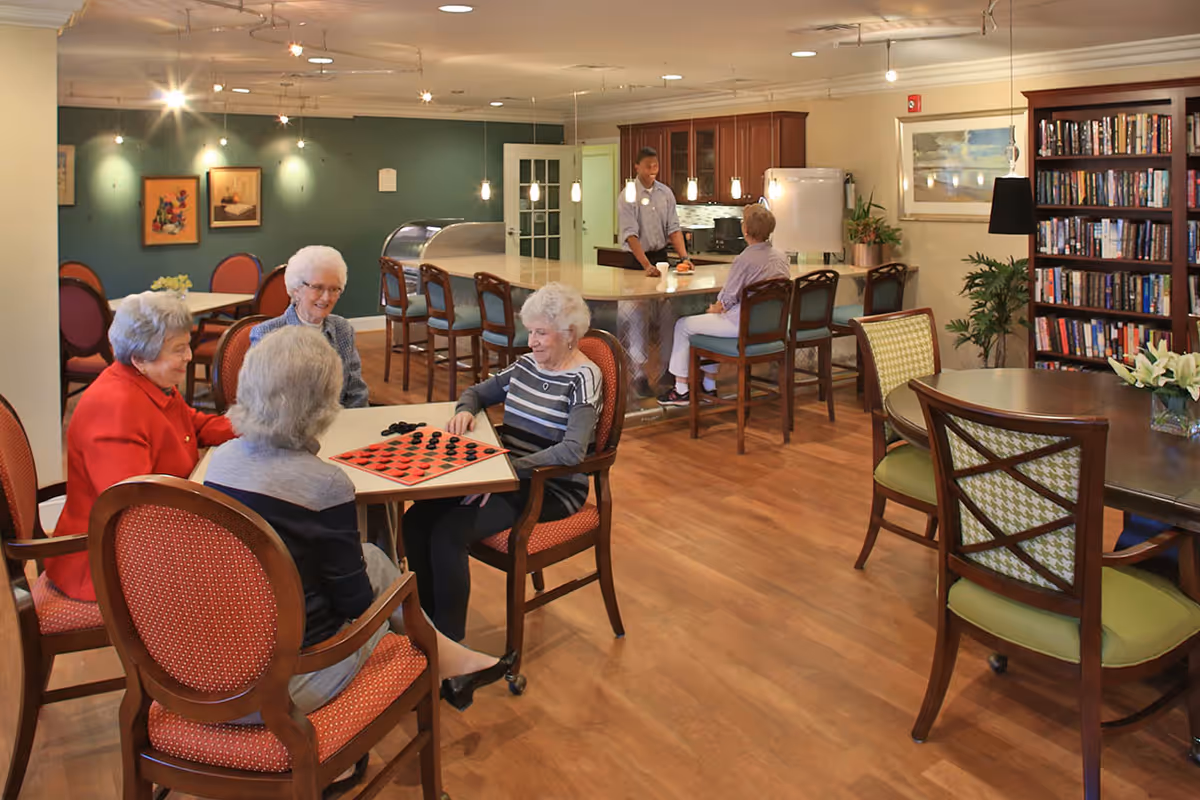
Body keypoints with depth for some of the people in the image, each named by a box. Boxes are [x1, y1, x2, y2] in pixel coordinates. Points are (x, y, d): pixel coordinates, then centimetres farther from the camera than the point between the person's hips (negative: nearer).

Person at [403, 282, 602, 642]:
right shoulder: (526, 364, 11)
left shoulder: (583, 377, -12)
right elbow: (476, 392, 24)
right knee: (417, 518, -12)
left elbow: (573, 450, -24)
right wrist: (465, 410, -1)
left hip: (552, 490, -7)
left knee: (448, 533, -25)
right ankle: (426, 623, 2)